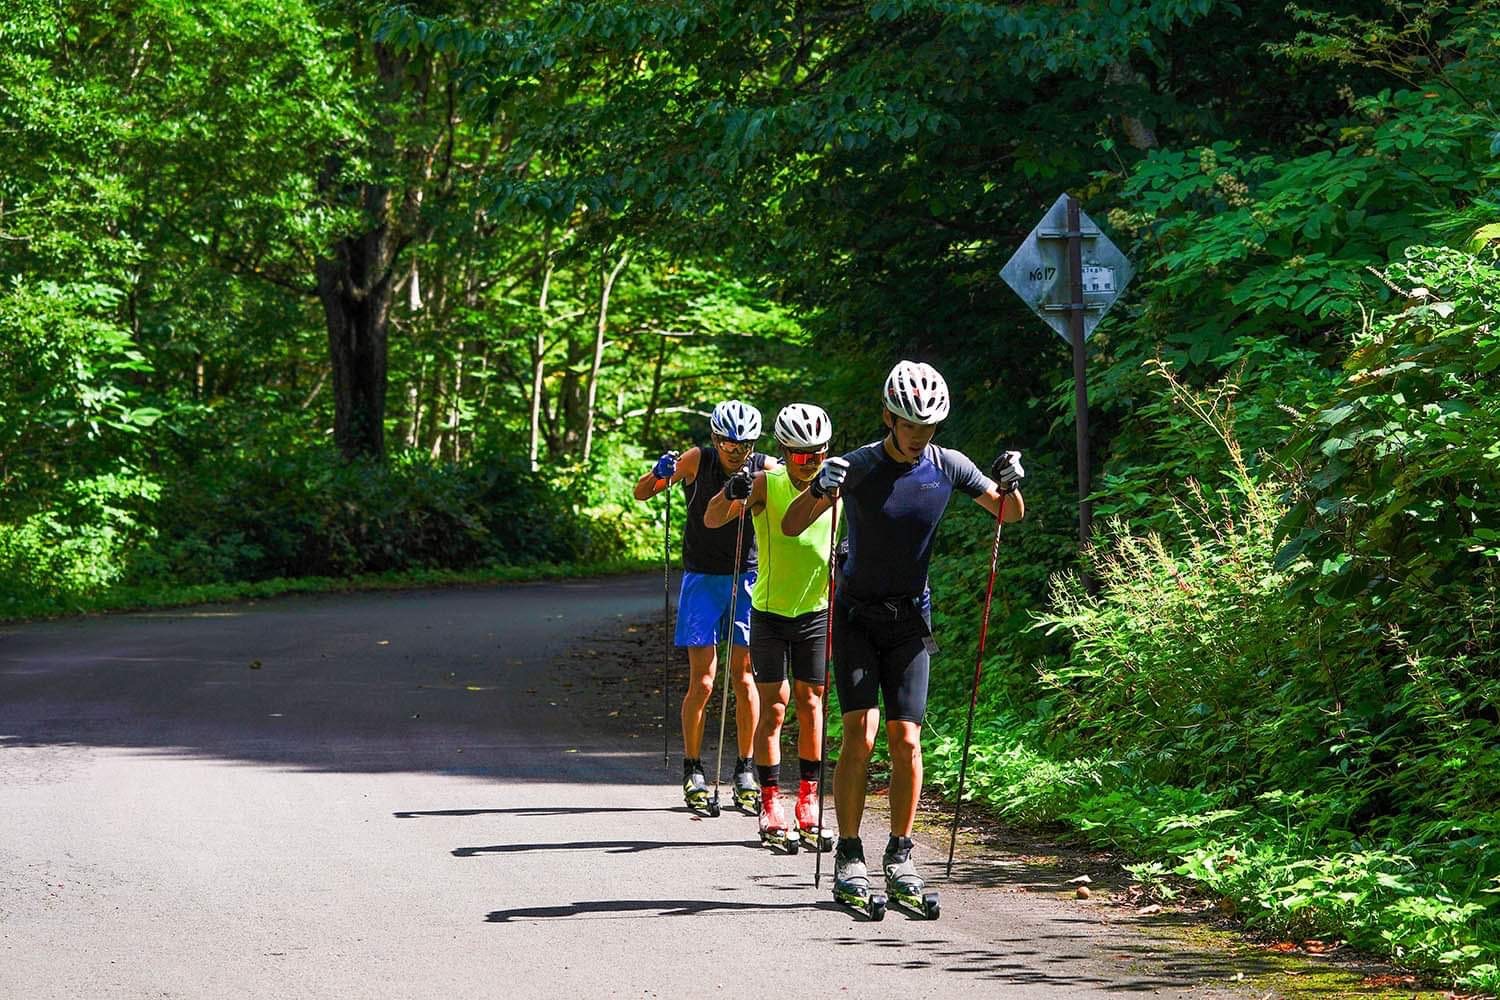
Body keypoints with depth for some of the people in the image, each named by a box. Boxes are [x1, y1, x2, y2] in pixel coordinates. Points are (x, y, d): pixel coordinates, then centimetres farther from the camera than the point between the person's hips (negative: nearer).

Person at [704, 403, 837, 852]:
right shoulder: (766, 484, -14)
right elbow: (711, 520, -23)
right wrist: (731, 495, -44)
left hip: (817, 611, 2)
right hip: (769, 611, -2)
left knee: (810, 705, 5)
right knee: (773, 707, -3)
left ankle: (808, 805, 12)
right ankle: (771, 807, 2)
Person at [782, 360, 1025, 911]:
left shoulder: (947, 466, -5)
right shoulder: (856, 468, -14)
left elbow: (1009, 514, 6)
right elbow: (790, 526, -18)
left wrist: (1011, 484, -17)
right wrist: (819, 489, -37)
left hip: (909, 618, 2)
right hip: (855, 615, -2)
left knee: (905, 739, -4)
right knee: (860, 735, -14)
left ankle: (900, 858, 7)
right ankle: (849, 858, -7)